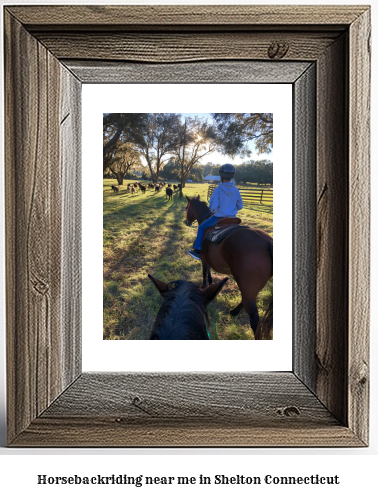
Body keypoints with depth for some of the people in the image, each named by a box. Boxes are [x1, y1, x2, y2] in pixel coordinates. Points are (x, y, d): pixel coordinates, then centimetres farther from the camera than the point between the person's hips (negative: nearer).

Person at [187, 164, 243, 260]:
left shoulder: (218, 190, -18)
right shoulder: (236, 190, -3)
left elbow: (213, 206, -21)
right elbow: (240, 206, 3)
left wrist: (212, 211, 2)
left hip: (218, 217, -5)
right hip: (232, 218, 5)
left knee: (201, 228, 14)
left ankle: (197, 251, 16)